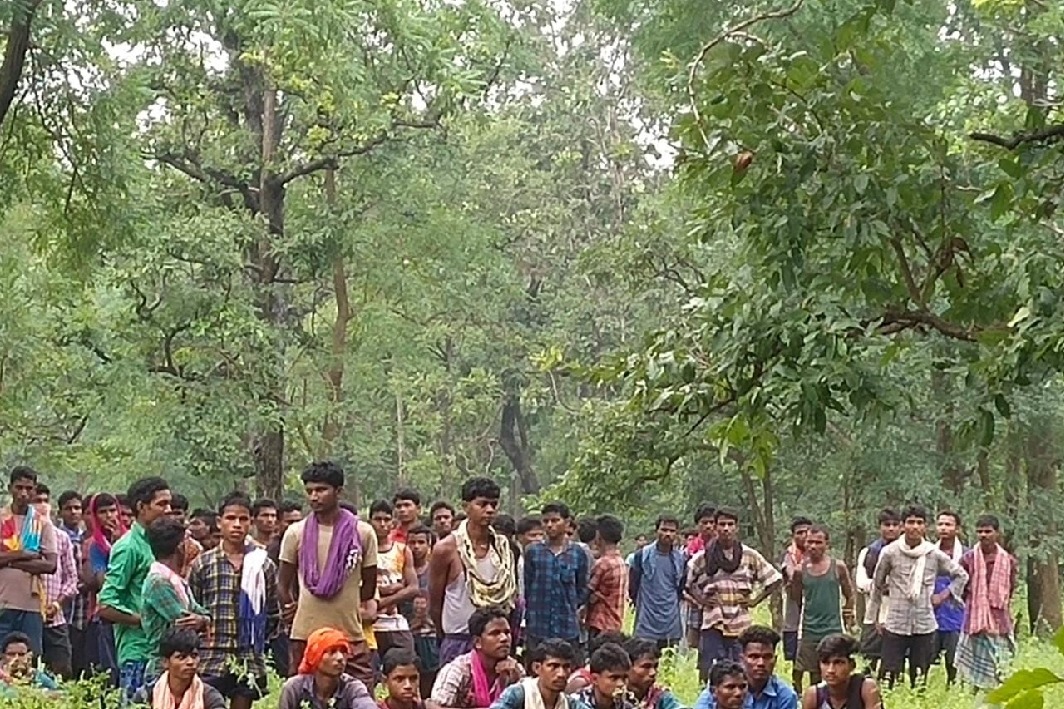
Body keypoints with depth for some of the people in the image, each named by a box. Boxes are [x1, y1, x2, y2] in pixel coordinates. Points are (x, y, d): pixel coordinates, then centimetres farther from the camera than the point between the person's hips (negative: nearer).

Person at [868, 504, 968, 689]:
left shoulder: (935, 555, 1)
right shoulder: (890, 552, -3)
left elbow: (961, 575, 15)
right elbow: (877, 585, 9)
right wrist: (876, 617, 12)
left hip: (925, 626, 2)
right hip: (895, 625, -2)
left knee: (919, 677, 7)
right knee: (889, 674, -6)